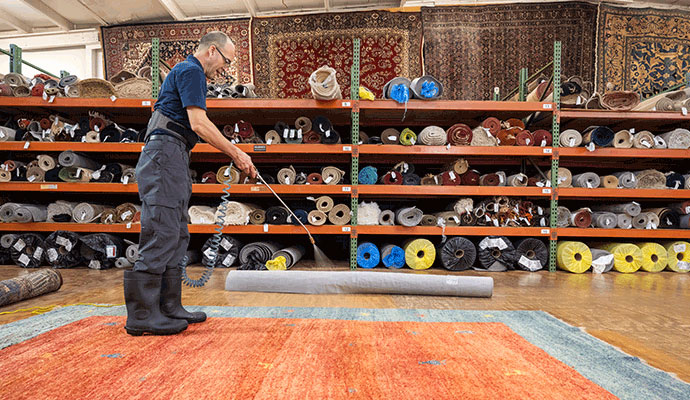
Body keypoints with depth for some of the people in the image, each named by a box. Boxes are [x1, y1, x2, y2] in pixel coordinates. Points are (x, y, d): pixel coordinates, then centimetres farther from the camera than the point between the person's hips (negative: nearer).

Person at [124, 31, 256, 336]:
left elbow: (197, 128, 24)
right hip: (165, 154, -11)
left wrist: (235, 155, 19)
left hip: (173, 159, 11)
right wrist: (237, 154, -10)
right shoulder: (191, 70, -5)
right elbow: (199, 124, -16)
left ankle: (169, 308, 14)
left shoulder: (188, 71, 27)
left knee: (176, 237, 9)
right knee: (161, 234, -11)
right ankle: (141, 315, -5)